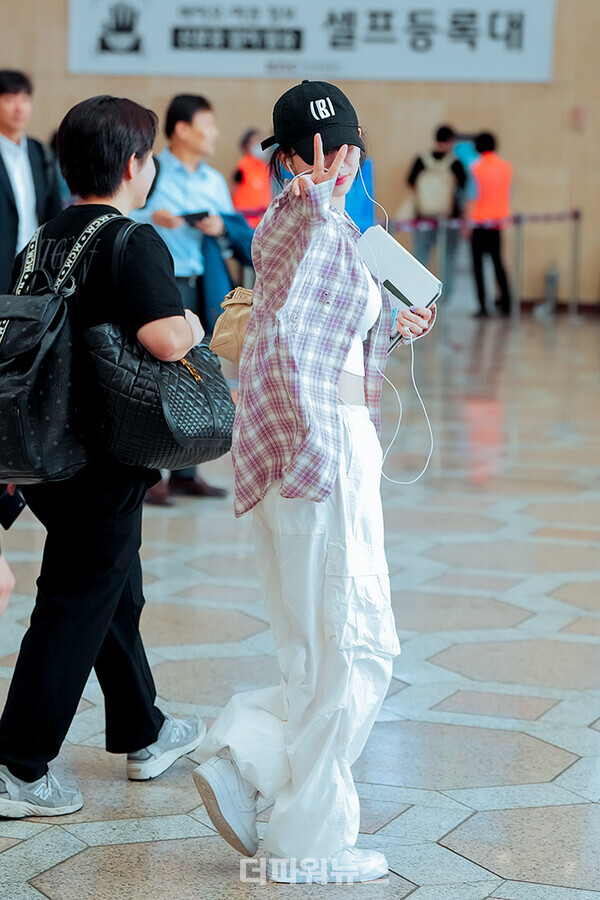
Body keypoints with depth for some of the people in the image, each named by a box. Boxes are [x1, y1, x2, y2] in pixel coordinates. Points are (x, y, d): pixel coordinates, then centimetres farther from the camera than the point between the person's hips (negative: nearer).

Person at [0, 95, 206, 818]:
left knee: (116, 592, 22)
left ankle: (144, 735, 37)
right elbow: (166, 340, -30)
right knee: (75, 608, 0)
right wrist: (194, 326, -6)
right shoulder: (132, 243, -17)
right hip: (104, 459, -9)